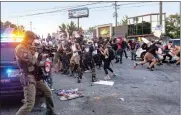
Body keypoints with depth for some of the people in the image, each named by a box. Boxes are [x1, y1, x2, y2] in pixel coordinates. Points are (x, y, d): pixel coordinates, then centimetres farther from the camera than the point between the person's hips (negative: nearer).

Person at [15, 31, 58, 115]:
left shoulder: (28, 47, 15)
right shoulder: (20, 48, -16)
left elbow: (35, 58, 22)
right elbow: (31, 60, -24)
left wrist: (44, 55, 7)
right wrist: (36, 54, -5)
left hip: (36, 76, 10)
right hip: (28, 77, -10)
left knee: (48, 92, 19)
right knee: (30, 103, -16)